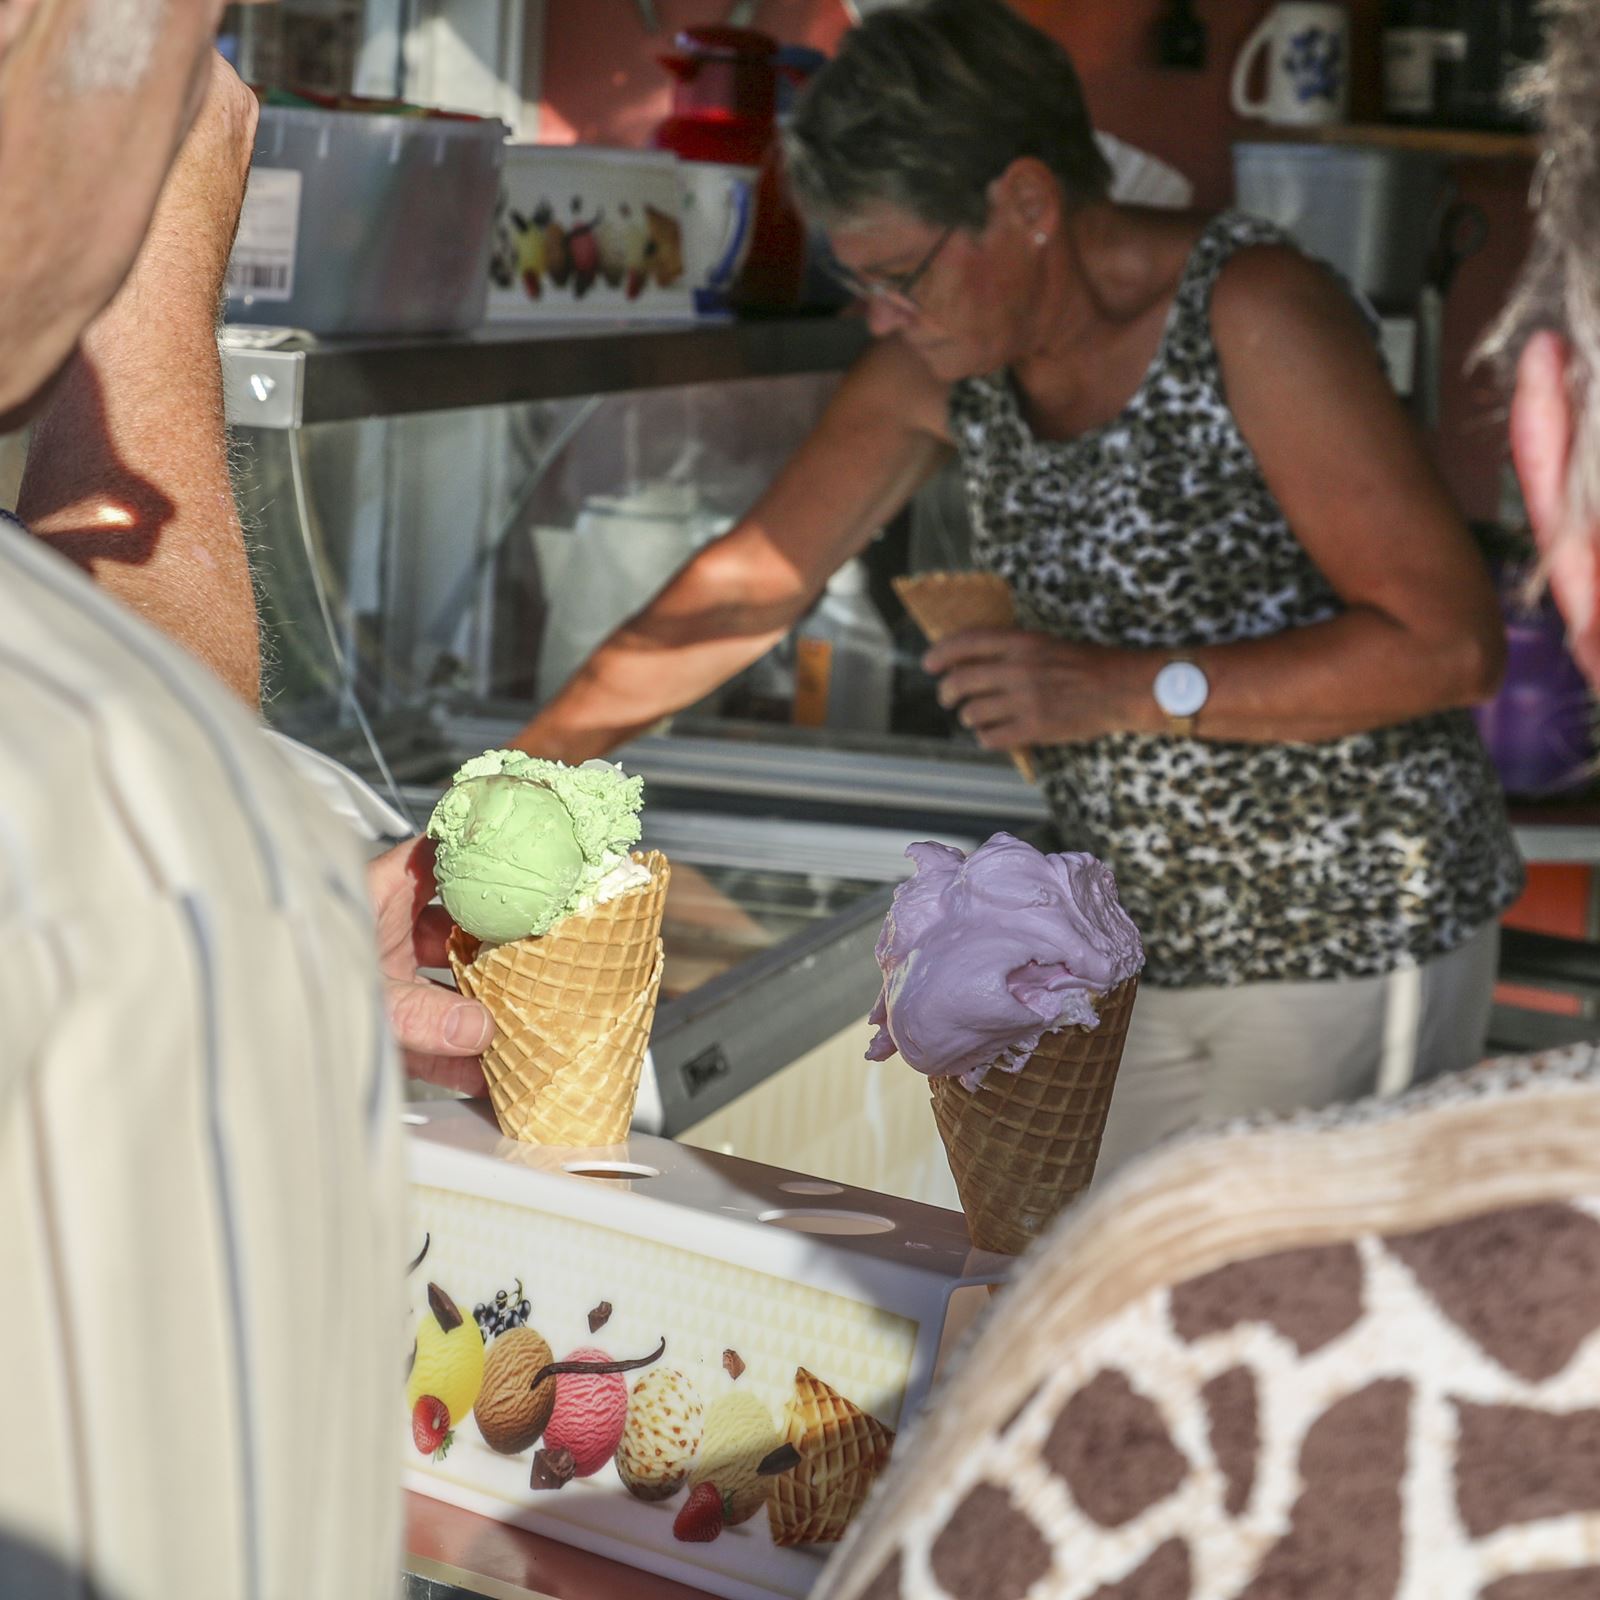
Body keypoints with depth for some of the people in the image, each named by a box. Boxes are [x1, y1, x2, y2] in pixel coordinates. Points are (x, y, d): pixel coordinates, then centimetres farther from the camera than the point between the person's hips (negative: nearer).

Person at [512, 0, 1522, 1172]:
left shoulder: (1249, 316, -18)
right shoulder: (942, 364, 2)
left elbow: (1453, 644, -20)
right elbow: (748, 589, 9)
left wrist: (1133, 690, -24)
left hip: (1348, 952, -6)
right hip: (1153, 947, 7)